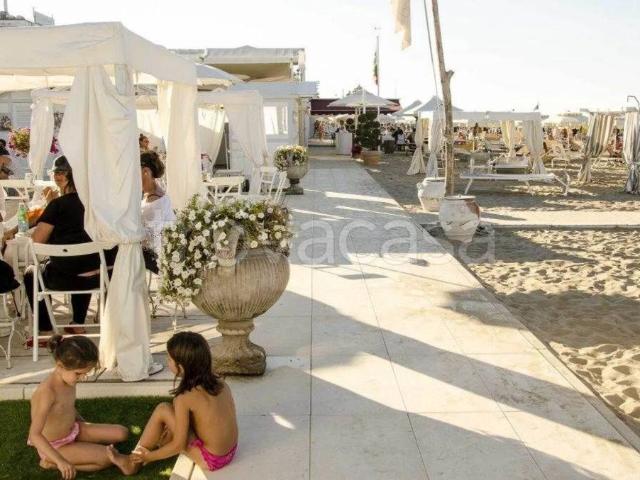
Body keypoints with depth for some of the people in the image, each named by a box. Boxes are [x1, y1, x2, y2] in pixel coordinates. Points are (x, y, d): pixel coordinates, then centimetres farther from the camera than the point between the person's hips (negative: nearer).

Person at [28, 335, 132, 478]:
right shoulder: (47, 391, -33)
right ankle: (53, 462, -6)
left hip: (73, 431, 8)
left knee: (121, 433, 4)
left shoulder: (68, 379, -6)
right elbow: (34, 435, -36)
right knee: (108, 458, -17)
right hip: (56, 446, -8)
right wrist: (61, 461, -42)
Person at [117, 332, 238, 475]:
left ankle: (133, 461, 15)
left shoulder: (184, 398, -19)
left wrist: (149, 456, 3)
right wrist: (174, 426, 18)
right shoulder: (220, 384, -1)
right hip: (229, 452, 7)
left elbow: (178, 445, -13)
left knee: (162, 410, -1)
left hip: (210, 459, -7)